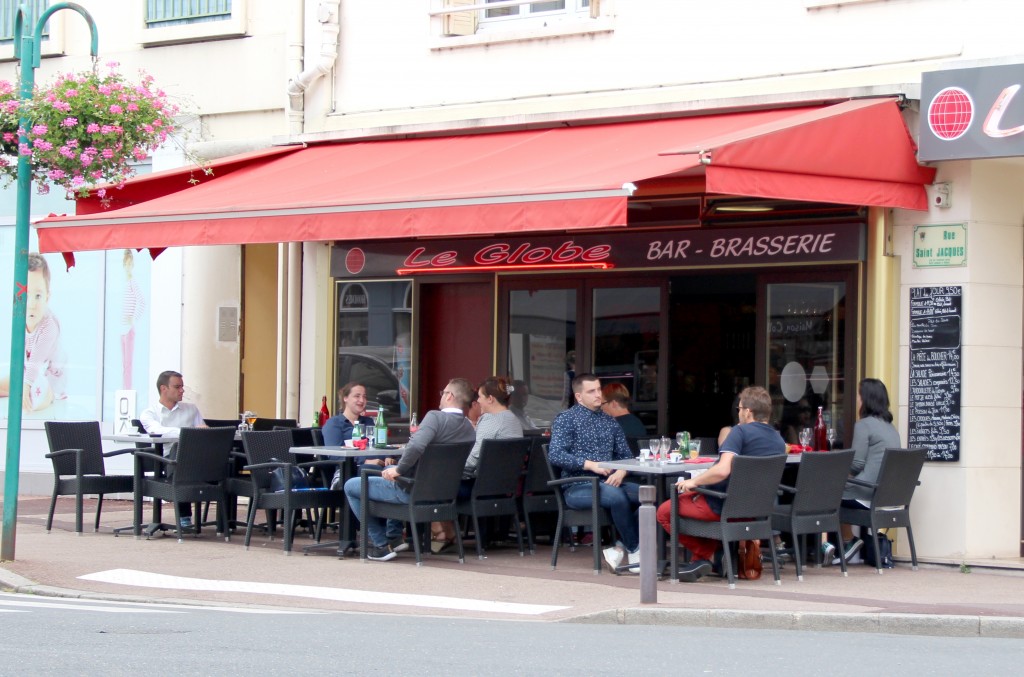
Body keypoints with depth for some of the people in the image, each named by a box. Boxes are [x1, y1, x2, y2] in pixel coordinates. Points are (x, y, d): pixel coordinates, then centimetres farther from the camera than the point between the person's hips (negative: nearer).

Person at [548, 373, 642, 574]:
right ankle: (635, 552, -20)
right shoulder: (566, 419, 2)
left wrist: (621, 472, -5)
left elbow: (626, 455, 19)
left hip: (609, 483, 6)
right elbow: (555, 455, -11)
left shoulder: (609, 421, 19)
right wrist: (590, 465, -20)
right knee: (617, 496, -35)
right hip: (578, 487, -5)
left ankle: (621, 547, -15)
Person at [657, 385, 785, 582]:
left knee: (664, 512, 9)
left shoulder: (741, 431, -19)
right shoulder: (779, 440, 4)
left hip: (723, 507, -8)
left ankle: (704, 555, 9)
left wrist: (693, 481, -15)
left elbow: (722, 471, -30)